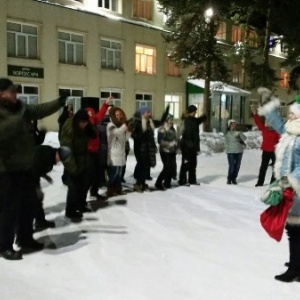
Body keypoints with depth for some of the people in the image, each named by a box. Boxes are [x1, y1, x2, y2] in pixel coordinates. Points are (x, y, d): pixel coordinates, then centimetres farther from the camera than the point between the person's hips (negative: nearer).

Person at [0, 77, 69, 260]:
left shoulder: (20, 107, 9)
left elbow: (41, 110, 9)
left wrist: (59, 102, -1)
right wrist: (20, 118, -34)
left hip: (26, 166, 8)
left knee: (28, 204, 17)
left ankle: (26, 239, 32)